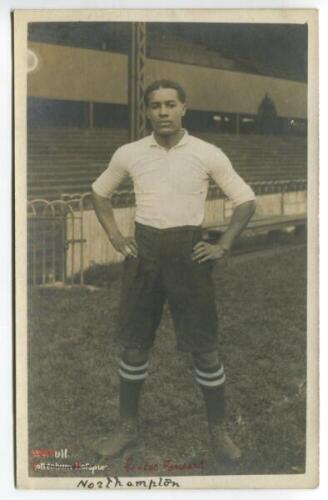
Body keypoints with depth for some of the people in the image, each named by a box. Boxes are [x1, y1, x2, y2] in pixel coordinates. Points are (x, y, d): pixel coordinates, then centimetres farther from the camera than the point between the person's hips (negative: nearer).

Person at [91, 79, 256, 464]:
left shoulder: (208, 155, -4)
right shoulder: (128, 154, 1)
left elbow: (246, 201, 4)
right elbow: (99, 193, 18)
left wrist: (222, 247, -4)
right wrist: (115, 237, 6)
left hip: (189, 252, -2)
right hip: (143, 251, 2)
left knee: (204, 346, 2)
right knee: (134, 344, 8)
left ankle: (219, 432, 18)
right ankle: (127, 428, 24)